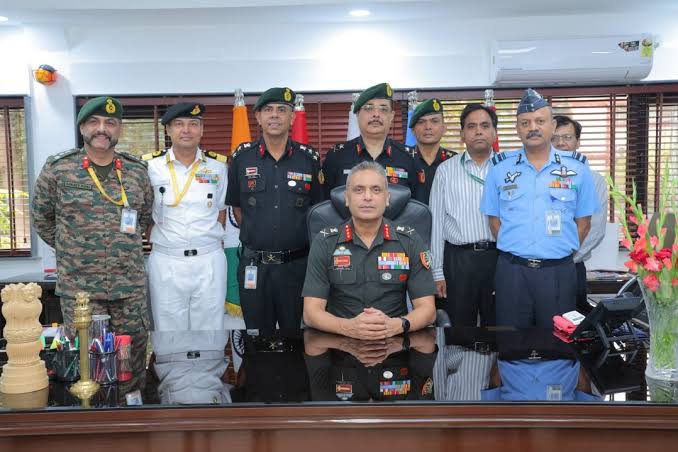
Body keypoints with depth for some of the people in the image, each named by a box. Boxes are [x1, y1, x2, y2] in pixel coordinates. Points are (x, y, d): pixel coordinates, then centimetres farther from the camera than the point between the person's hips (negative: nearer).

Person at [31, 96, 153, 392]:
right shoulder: (58, 169, -3)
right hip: (78, 288, -2)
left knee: (134, 357, 9)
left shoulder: (137, 171, 4)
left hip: (131, 288, 2)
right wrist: (72, 250, 9)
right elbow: (41, 217, 8)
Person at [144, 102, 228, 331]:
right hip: (166, 261, -1)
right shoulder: (151, 165, -1)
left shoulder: (218, 165, 4)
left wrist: (211, 242, 5)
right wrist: (158, 241, 1)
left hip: (210, 261, 1)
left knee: (210, 336, 9)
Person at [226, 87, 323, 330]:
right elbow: (236, 206, 11)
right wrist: (254, 236, 7)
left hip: (297, 264, 0)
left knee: (295, 327, 12)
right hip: (253, 266, 1)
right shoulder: (242, 157, 1)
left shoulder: (309, 158, 0)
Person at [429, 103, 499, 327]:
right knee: (460, 325, 8)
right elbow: (437, 220, 5)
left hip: (498, 255, 1)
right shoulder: (446, 170, 5)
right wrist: (437, 271, 2)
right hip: (459, 258, 0)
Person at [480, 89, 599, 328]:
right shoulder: (500, 168, 4)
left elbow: (583, 222, 7)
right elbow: (494, 219, 9)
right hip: (511, 271, 0)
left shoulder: (576, 168, 3)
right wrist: (515, 252, 2)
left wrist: (561, 252, 1)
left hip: (559, 272, 0)